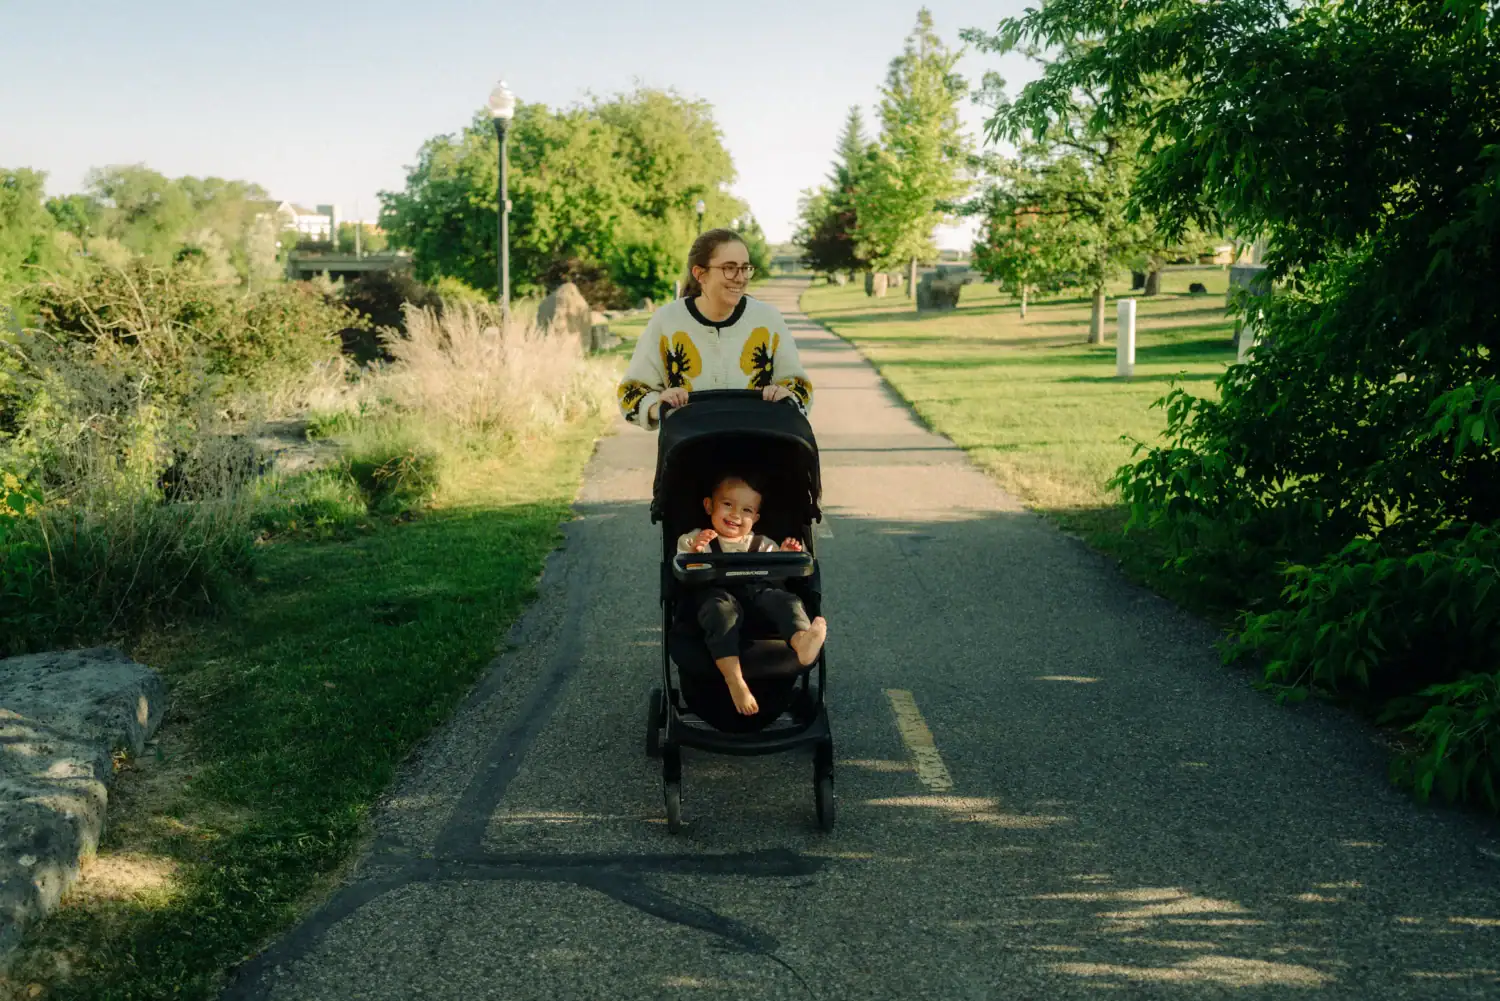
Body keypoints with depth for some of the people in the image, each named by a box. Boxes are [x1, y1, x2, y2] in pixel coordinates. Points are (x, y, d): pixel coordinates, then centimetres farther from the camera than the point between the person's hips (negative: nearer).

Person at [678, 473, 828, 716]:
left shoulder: (762, 545, 29)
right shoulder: (693, 540, 20)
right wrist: (694, 552, -16)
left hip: (756, 590, 3)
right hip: (717, 593, -3)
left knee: (785, 600, -29)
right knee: (722, 611, -38)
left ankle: (802, 642, -61)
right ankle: (735, 681, -51)